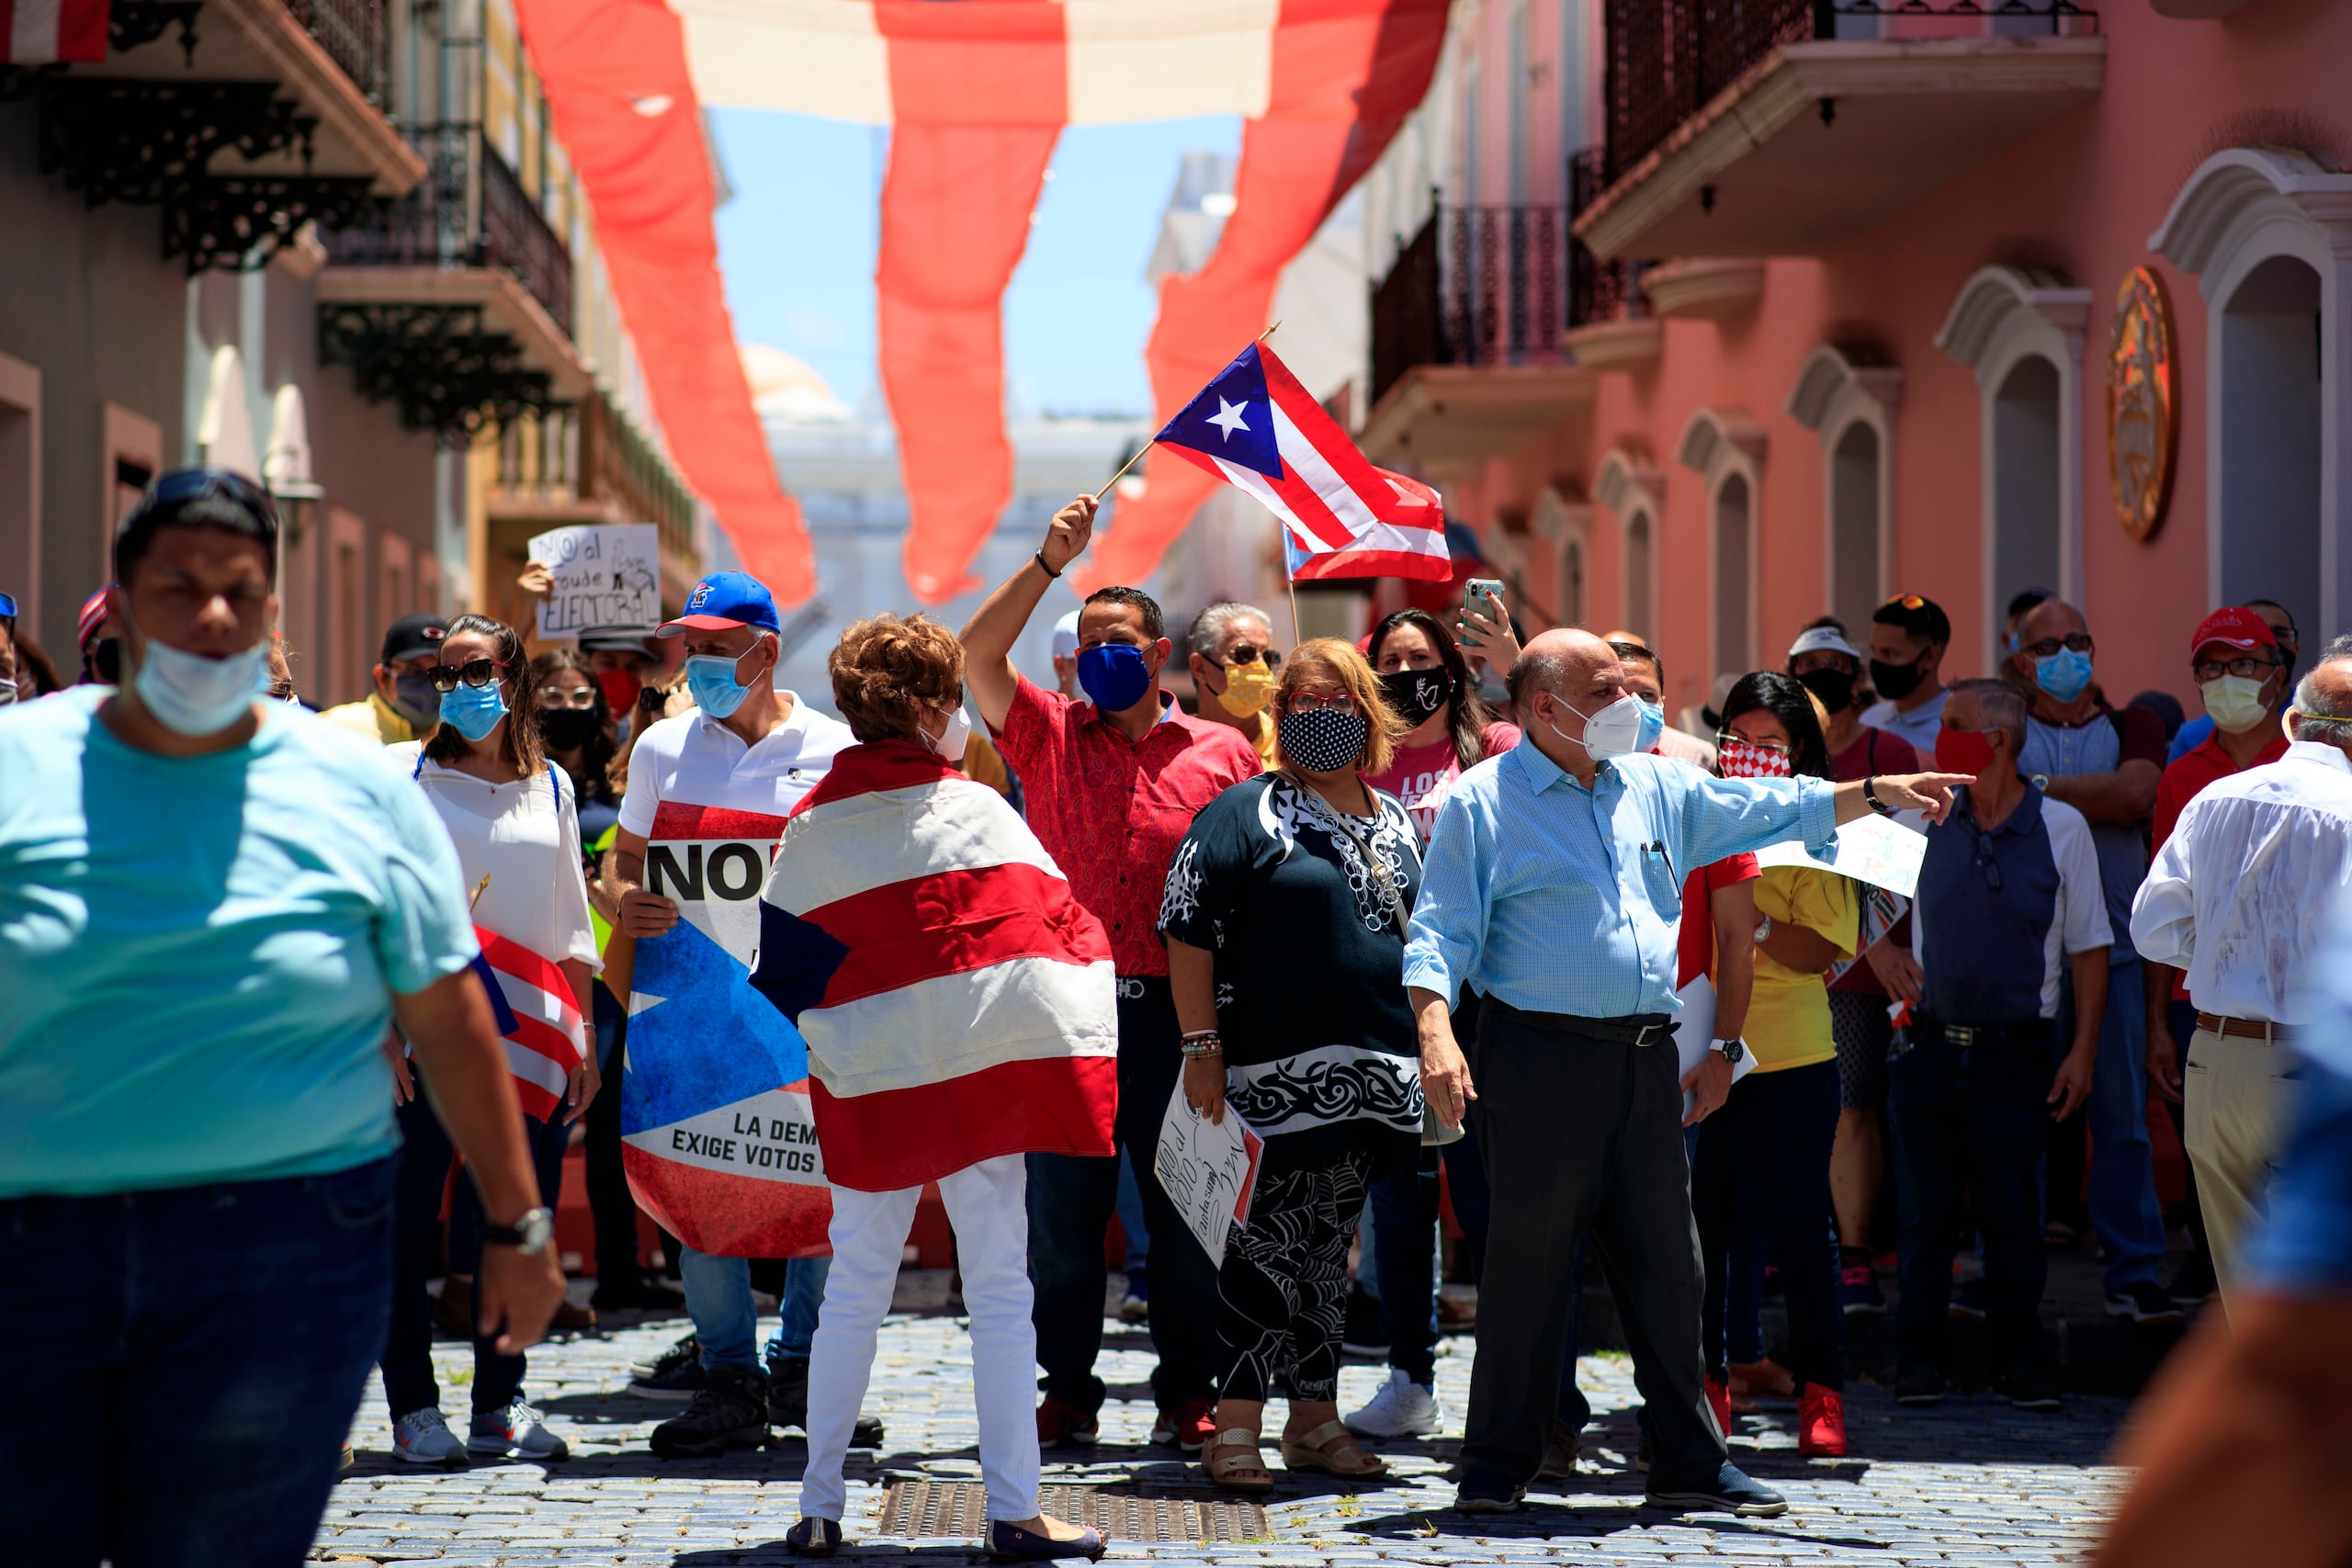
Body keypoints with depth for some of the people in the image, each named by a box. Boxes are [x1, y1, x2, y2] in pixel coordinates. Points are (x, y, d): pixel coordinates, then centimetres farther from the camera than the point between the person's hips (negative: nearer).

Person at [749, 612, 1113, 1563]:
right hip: (982, 1078, -3)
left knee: (854, 1289, 11)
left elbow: (783, 975, 5)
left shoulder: (811, 831, 2)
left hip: (867, 1091, 3)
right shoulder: (974, 810, -6)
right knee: (999, 1290, 2)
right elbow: (1058, 932, -4)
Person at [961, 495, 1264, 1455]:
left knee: (1186, 1209, 2)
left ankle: (1189, 1393, 10)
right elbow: (977, 658, -4)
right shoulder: (1050, 738, 10)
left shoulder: (1223, 754, 7)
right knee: (1061, 1205, 4)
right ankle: (1066, 1392, 12)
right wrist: (1048, 565, -11)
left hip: (1177, 1014, -1)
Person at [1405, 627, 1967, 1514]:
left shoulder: (1655, 789, 15)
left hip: (1644, 1060, 6)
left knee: (1667, 1266, 7)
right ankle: (1499, 1465, 8)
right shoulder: (1485, 802, -3)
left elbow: (1771, 811, 24)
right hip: (1540, 1057, -6)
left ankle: (1689, 1460, 15)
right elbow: (1440, 931, -8)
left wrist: (1878, 795, 17)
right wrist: (1436, 1030, -22)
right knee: (1526, 1266, -2)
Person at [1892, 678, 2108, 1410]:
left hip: (2017, 1052, -2)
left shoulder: (2060, 827, -1)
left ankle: (2021, 1362, 12)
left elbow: (2089, 947, 2)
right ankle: (1918, 1362, 12)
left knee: (2011, 1213, 1)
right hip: (1930, 1047, 2)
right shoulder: (1929, 824, 5)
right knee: (1924, 1212, 4)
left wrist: (2082, 1050, -3)